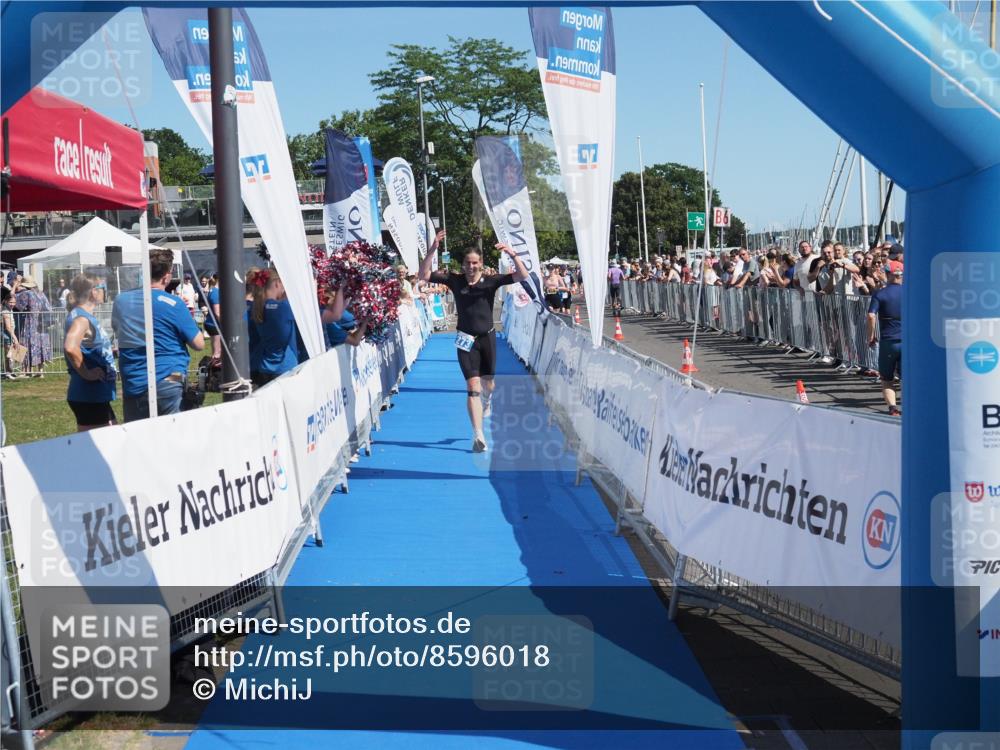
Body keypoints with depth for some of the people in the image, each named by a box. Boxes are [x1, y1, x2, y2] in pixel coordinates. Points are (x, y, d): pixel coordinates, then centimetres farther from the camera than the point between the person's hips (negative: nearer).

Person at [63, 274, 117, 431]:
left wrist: (113, 352, 15)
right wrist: (86, 374, -23)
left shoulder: (87, 316, 13)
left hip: (97, 395, 10)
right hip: (88, 396, -10)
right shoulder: (80, 318, -16)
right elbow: (70, 348, -34)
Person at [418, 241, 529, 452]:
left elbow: (522, 275, -12)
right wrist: (432, 250, -20)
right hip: (466, 340, -1)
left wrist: (512, 254, -27)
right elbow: (424, 274, -7)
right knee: (473, 387, -9)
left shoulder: (491, 281, -5)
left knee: (488, 385, 13)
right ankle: (478, 436, -10)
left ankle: (485, 401, 52)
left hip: (487, 337, 1)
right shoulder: (455, 280, -3)